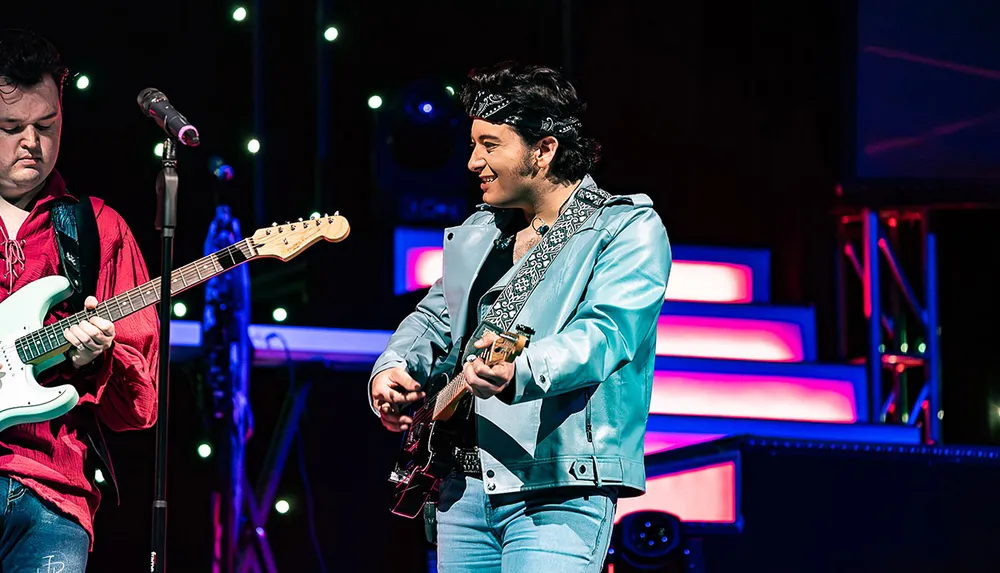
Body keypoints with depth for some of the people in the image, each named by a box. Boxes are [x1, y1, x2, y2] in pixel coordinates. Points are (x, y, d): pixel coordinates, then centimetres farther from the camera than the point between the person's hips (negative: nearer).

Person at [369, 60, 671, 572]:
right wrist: (391, 370, 5)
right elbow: (432, 319, 28)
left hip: (556, 491, -7)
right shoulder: (478, 234, 19)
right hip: (463, 487, 7)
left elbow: (604, 332, -19)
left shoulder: (628, 228, -4)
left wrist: (518, 372, -37)